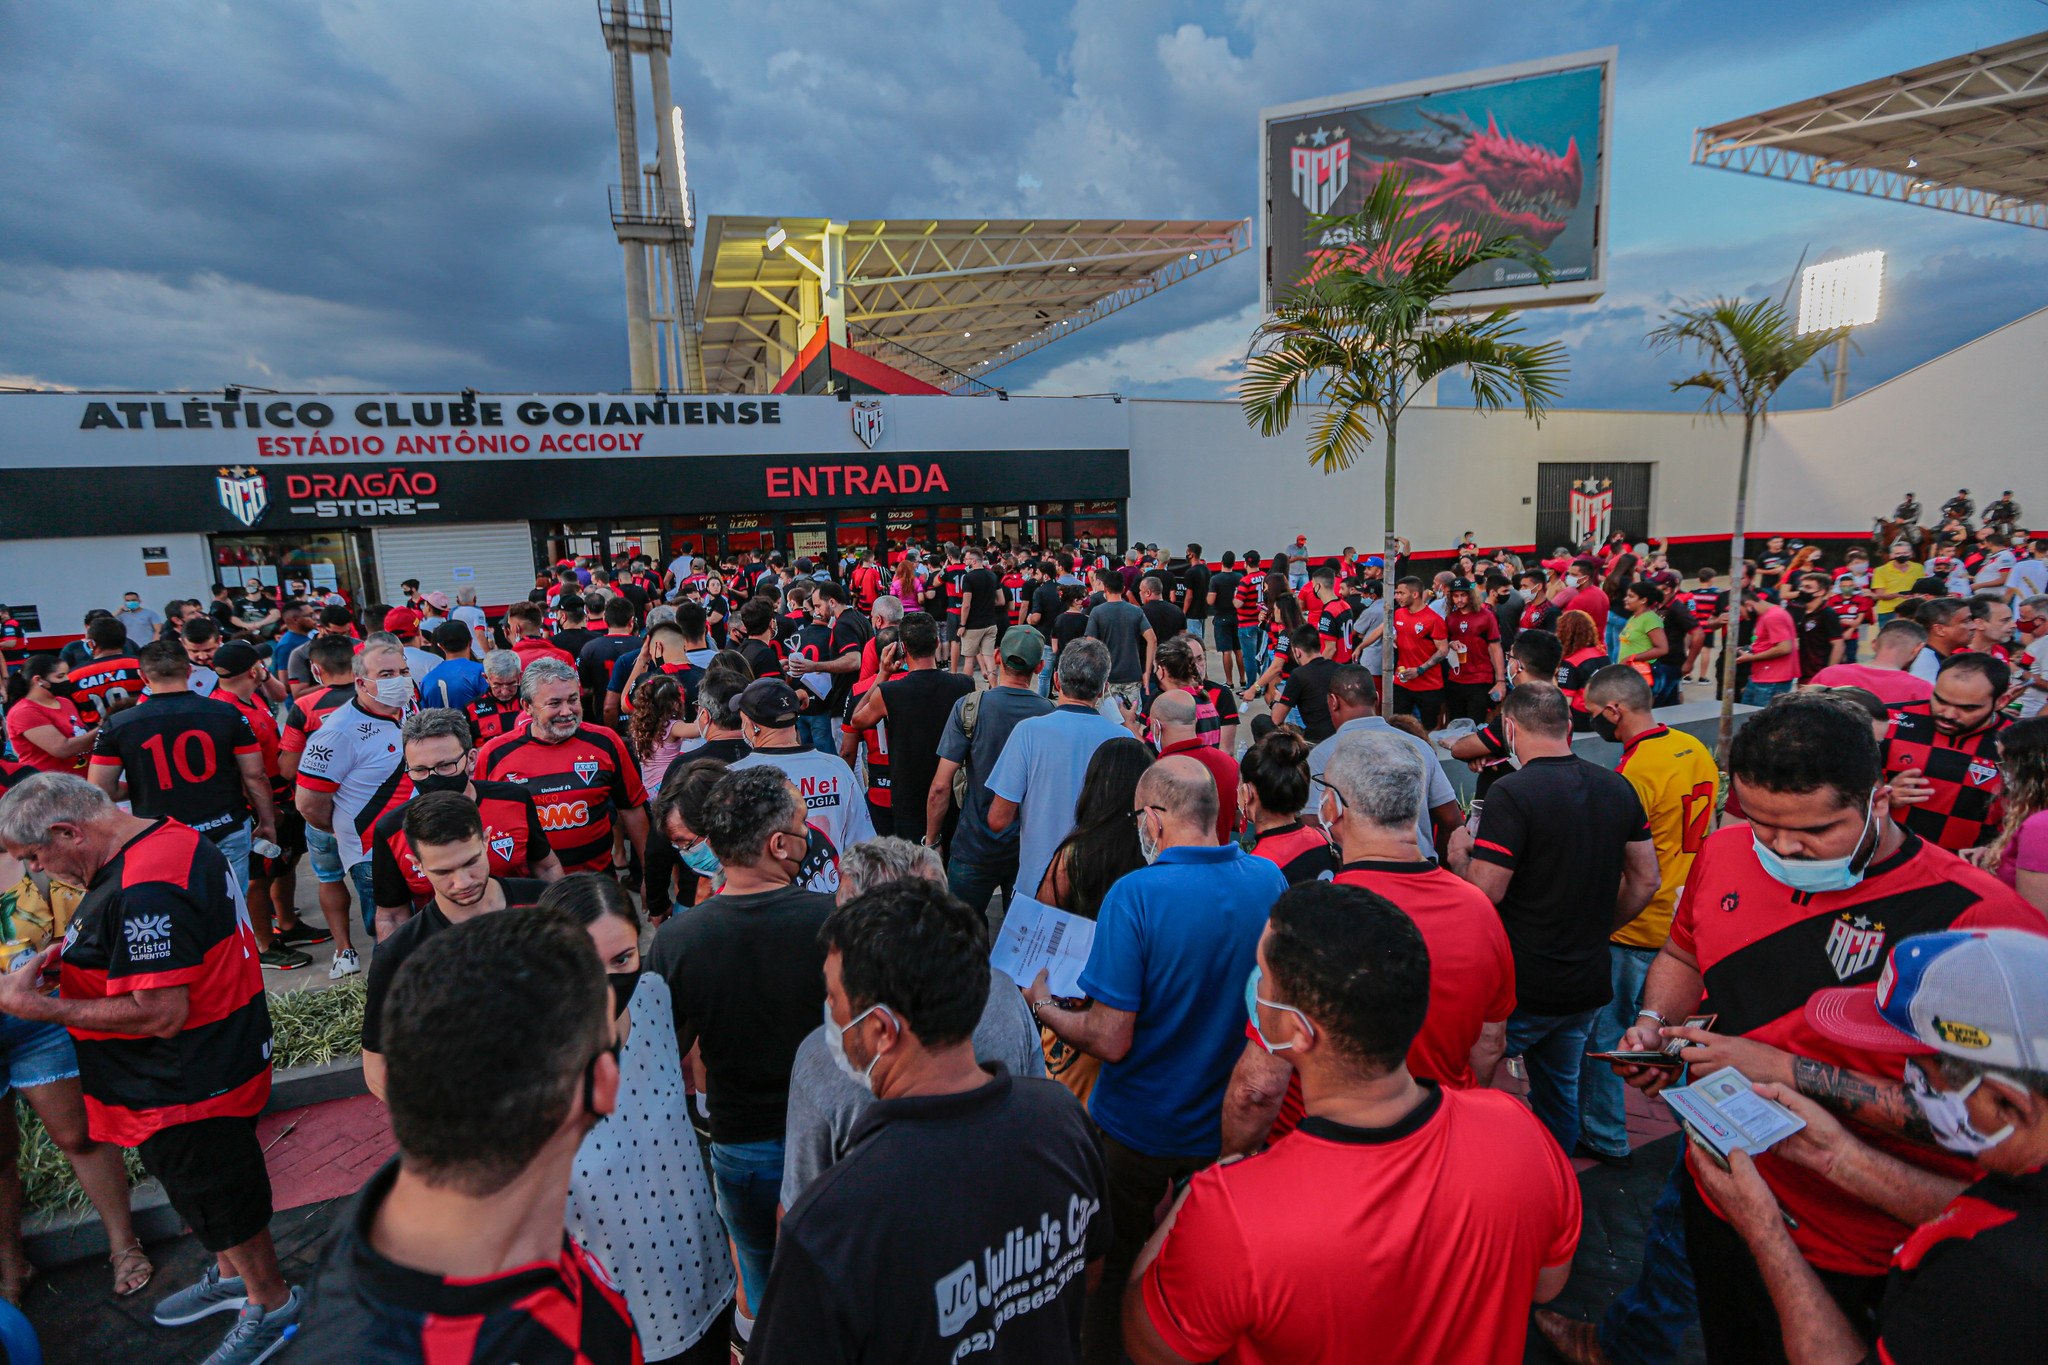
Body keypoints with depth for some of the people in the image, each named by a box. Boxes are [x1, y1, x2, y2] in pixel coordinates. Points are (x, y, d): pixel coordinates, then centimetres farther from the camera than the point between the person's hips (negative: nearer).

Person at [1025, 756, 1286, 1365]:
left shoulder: (1136, 895, -28)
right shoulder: (1268, 880, -11)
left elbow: (1111, 1041, -25)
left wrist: (1044, 1007, -8)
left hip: (1138, 1131, -4)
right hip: (1231, 1126, 5)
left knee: (1112, 1268, 20)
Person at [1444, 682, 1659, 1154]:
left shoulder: (1511, 793, -21)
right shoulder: (1618, 787, 2)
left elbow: (1484, 892, -22)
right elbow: (1645, 880, 10)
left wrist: (1458, 856, -3)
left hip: (1522, 988, -7)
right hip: (1590, 980, 7)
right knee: (1561, 1090, 22)